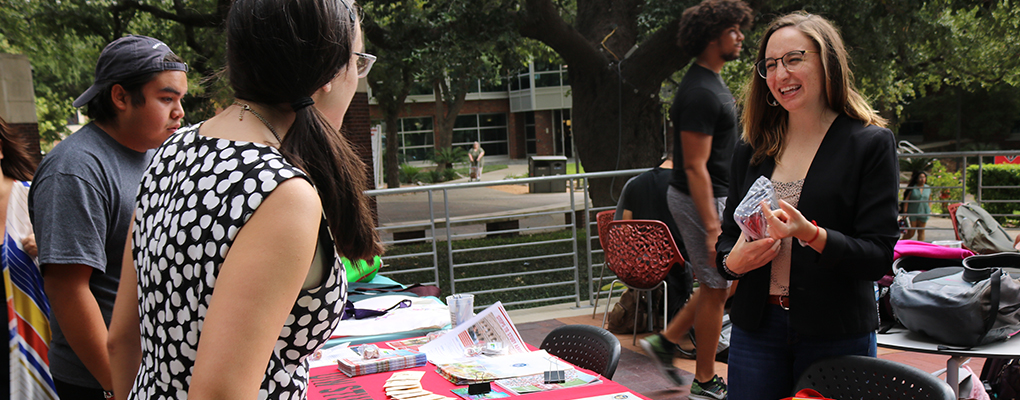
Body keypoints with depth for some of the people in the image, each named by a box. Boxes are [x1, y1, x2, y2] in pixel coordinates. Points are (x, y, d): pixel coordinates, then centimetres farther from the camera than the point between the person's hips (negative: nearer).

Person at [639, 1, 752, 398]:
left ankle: (665, 341, 25)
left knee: (721, 283, 17)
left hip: (716, 197, 10)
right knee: (716, 288, 1)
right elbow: (695, 167, -25)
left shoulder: (712, 82, 12)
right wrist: (712, 227, -27)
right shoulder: (700, 93, -21)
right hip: (701, 201, -10)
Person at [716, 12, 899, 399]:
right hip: (756, 328, 3)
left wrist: (811, 234, -26)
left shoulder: (871, 143, -4)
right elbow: (727, 235, 13)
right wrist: (732, 261, -10)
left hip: (836, 335, -3)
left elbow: (879, 257, -10)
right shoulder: (751, 149, 8)